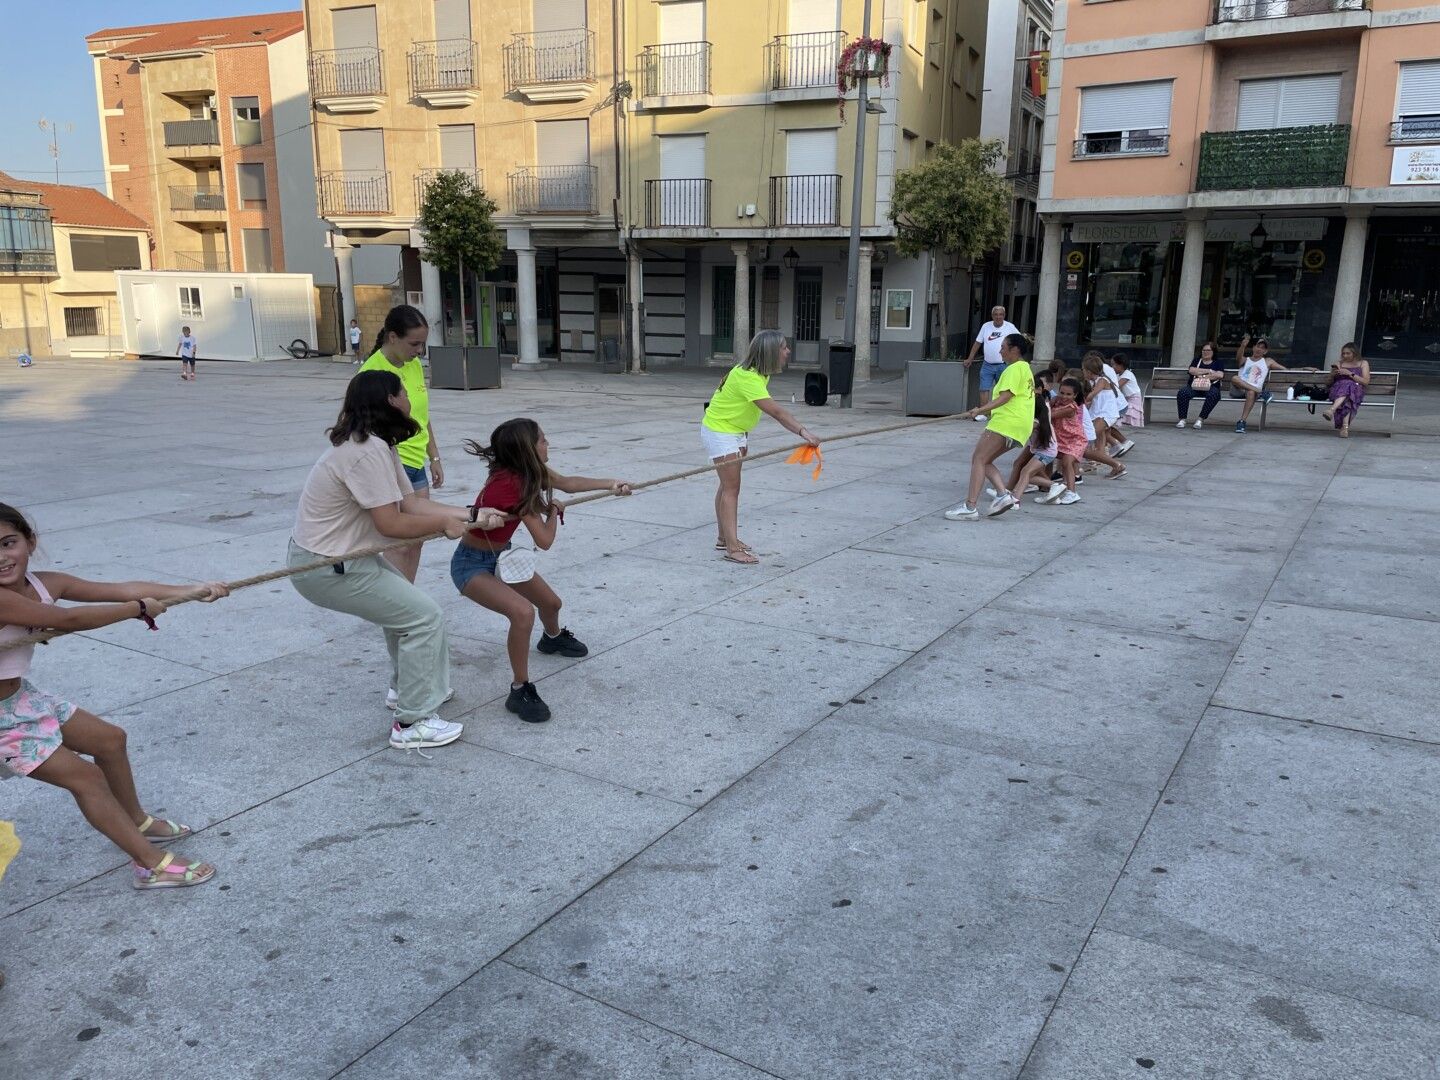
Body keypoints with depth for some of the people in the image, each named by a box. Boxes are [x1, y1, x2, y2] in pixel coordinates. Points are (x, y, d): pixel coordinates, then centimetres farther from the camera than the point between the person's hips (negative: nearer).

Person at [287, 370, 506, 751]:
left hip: (341, 555, 11)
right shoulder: (368, 451, -25)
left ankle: (406, 687, 43)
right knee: (425, 617, -8)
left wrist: (473, 515, -1)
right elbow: (390, 523, -26)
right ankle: (412, 723, 0)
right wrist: (445, 524, -12)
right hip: (326, 569, -11)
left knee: (402, 604, 26)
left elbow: (411, 502, 4)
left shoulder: (378, 446, 8)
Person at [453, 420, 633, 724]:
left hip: (500, 555, 9)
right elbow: (544, 541, -28)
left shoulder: (528, 471, -8)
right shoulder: (511, 483, -33)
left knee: (551, 602, 22)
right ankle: (520, 690, -16)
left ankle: (553, 637, 59)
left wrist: (610, 485, 0)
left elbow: (568, 483, 9)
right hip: (472, 565, -9)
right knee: (523, 612, -32)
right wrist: (554, 509, -10)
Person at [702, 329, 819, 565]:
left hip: (735, 431, 10)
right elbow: (776, 412, -39)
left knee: (728, 486, 15)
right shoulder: (747, 378, -30)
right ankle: (733, 548, -10)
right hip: (719, 432, -10)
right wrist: (803, 431, -46)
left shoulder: (759, 373, 0)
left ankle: (725, 538, 26)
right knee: (731, 488, -11)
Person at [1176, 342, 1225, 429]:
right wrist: (1209, 371, -1)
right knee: (1182, 393, -32)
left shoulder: (1218, 362, 18)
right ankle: (1183, 419, -29)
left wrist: (1203, 376, -4)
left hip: (1210, 386, -1)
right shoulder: (1197, 361, 24)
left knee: (1214, 394, -38)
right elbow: (1192, 370, 1)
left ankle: (1201, 419, -33)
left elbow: (1220, 375, -2)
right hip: (1194, 386, 1)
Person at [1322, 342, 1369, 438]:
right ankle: (1345, 427, -55)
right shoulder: (1339, 364, 26)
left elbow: (1366, 382, 5)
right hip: (1338, 389, 1)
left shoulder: (1363, 363, 19)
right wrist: (1333, 374, 3)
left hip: (1356, 389, -1)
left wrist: (1350, 374, -5)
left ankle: (1332, 410, -62)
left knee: (1347, 387, -39)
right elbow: (1330, 382, 26)